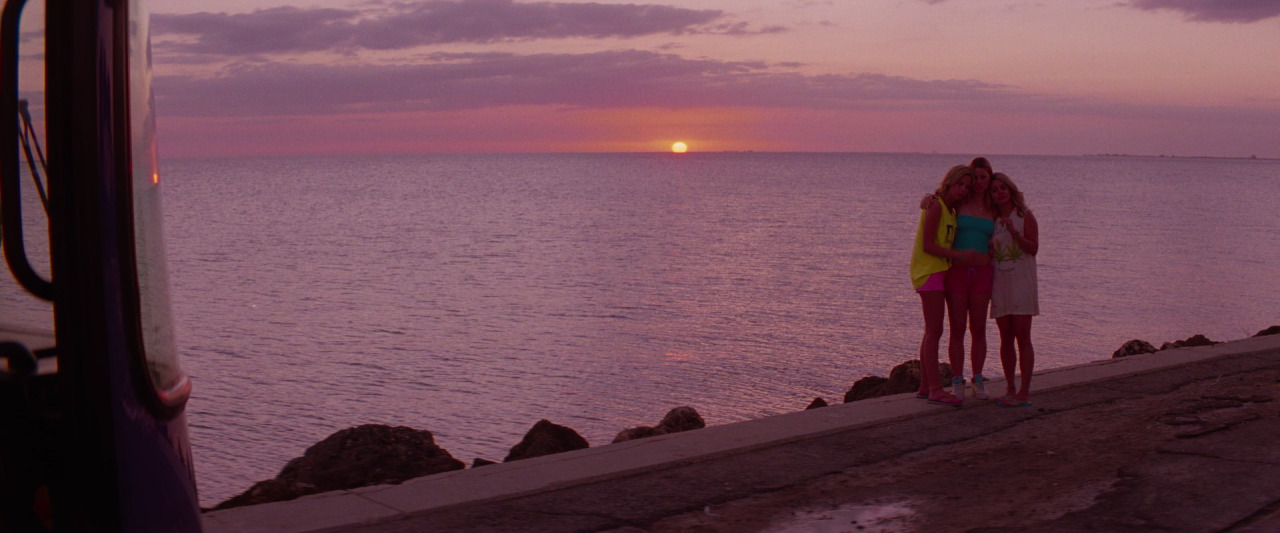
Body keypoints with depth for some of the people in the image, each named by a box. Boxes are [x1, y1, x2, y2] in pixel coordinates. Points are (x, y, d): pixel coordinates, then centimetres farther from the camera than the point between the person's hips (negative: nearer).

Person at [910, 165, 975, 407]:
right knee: (934, 331, -12)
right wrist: (958, 255, -17)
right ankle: (935, 389, -13)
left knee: (932, 332, 11)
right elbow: (928, 246, -18)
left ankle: (925, 386, 15)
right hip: (928, 271, -10)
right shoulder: (936, 206, -13)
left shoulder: (950, 210, 17)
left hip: (939, 272, 10)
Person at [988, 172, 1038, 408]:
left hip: (1021, 281, -4)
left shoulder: (1024, 216, 0)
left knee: (1022, 337, -7)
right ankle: (1010, 389, 10)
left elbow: (1033, 248, -7)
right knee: (1006, 338, 5)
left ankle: (1024, 392, -5)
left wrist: (1014, 232, -20)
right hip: (999, 282, 4)